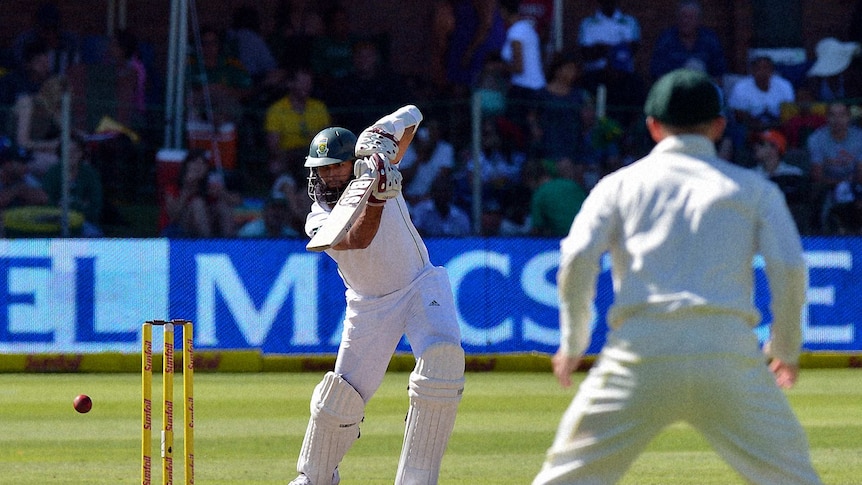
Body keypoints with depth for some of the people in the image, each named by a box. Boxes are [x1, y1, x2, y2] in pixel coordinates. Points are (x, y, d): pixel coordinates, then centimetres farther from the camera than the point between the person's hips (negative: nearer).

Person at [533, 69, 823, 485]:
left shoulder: (621, 184, 15)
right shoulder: (753, 188, 15)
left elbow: (577, 260, 2)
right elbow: (789, 268, 4)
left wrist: (572, 344, 12)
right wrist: (785, 348, 17)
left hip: (640, 346, 0)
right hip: (729, 349, 0)